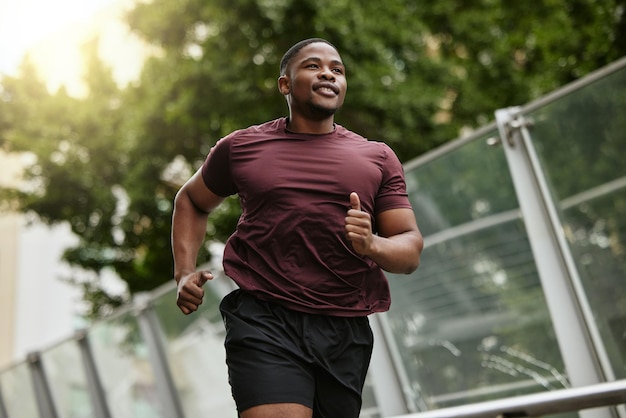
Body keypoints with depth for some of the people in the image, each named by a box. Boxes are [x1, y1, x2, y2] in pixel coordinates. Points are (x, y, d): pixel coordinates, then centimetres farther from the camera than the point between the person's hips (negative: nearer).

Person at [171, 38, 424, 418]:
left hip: (345, 331, 3)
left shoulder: (378, 159, 11)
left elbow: (411, 248, 6)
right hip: (264, 320, -2)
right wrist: (185, 272, 9)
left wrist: (371, 245, -17)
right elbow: (192, 201, 24)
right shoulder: (241, 147, 9)